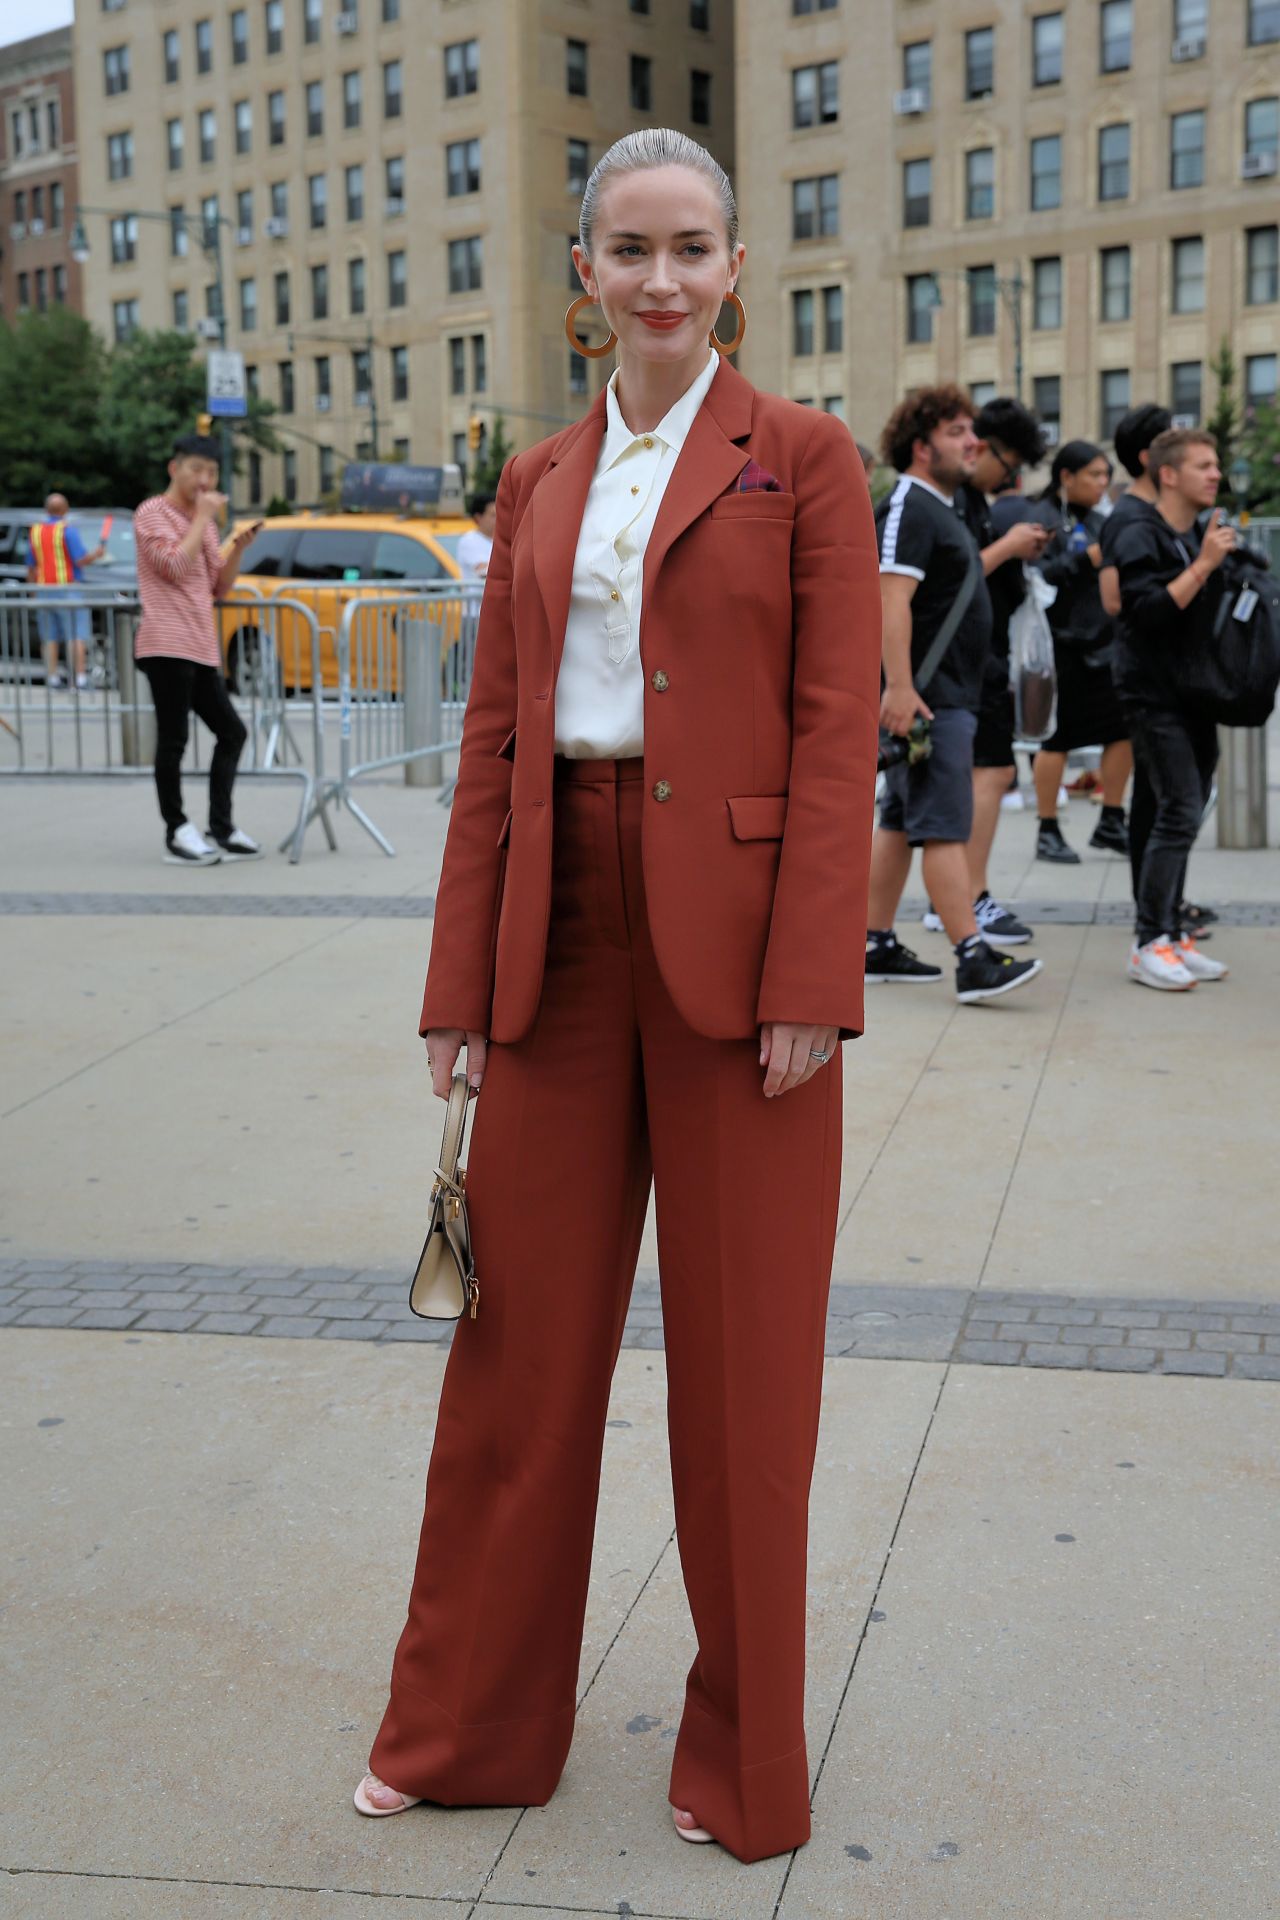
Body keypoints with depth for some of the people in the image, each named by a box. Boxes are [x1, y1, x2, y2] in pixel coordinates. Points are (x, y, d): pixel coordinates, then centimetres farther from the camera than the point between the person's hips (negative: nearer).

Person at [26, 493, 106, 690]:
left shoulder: (34, 531, 9)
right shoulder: (67, 530, -9)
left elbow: (31, 568, 13)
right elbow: (81, 560, -14)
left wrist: (34, 588, 22)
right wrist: (97, 554, 3)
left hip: (44, 590, 6)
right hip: (68, 589, -6)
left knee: (50, 637, 9)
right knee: (77, 635, -5)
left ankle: (52, 676, 7)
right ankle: (80, 676, -12)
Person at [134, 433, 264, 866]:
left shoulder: (203, 521, 23)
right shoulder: (153, 513, -2)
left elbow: (219, 588, 21)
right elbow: (175, 566, -16)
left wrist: (237, 547, 6)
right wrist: (204, 518, -9)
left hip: (201, 648, 9)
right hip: (167, 644, -9)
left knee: (231, 733, 9)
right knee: (173, 739, -7)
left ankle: (221, 830, 13)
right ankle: (177, 834, -2)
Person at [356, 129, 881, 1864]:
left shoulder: (802, 458, -1)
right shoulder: (539, 483, 13)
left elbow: (838, 729, -7)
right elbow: (495, 739, 10)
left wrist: (808, 983, -15)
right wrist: (464, 982, 6)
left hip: (735, 935, -4)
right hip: (562, 925, 4)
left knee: (741, 1361, 7)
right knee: (525, 1336, 11)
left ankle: (744, 1753, 26)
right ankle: (473, 1726, 29)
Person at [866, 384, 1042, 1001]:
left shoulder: (942, 509, 20)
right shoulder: (908, 508, -12)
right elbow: (893, 600, -22)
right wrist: (899, 686, -28)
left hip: (951, 694, 11)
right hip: (927, 697, -11)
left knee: (900, 821, 11)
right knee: (945, 827, -13)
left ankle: (875, 946, 17)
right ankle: (973, 959, -16)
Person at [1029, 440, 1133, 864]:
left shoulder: (1099, 522, 16)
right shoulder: (1042, 518, -5)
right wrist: (1086, 560, -20)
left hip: (1102, 641, 7)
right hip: (1061, 642, -7)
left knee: (1124, 729, 4)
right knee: (1058, 738, -2)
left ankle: (1110, 824, 17)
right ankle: (1047, 832, 9)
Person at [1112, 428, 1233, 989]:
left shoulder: (1197, 538, 16)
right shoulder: (1142, 538, -10)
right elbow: (1148, 612, -23)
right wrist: (1203, 565, -22)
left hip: (1194, 698, 9)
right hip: (1156, 697, -8)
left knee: (1185, 816, 9)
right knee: (1179, 813, -13)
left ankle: (1168, 932, 15)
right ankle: (1148, 944, -9)